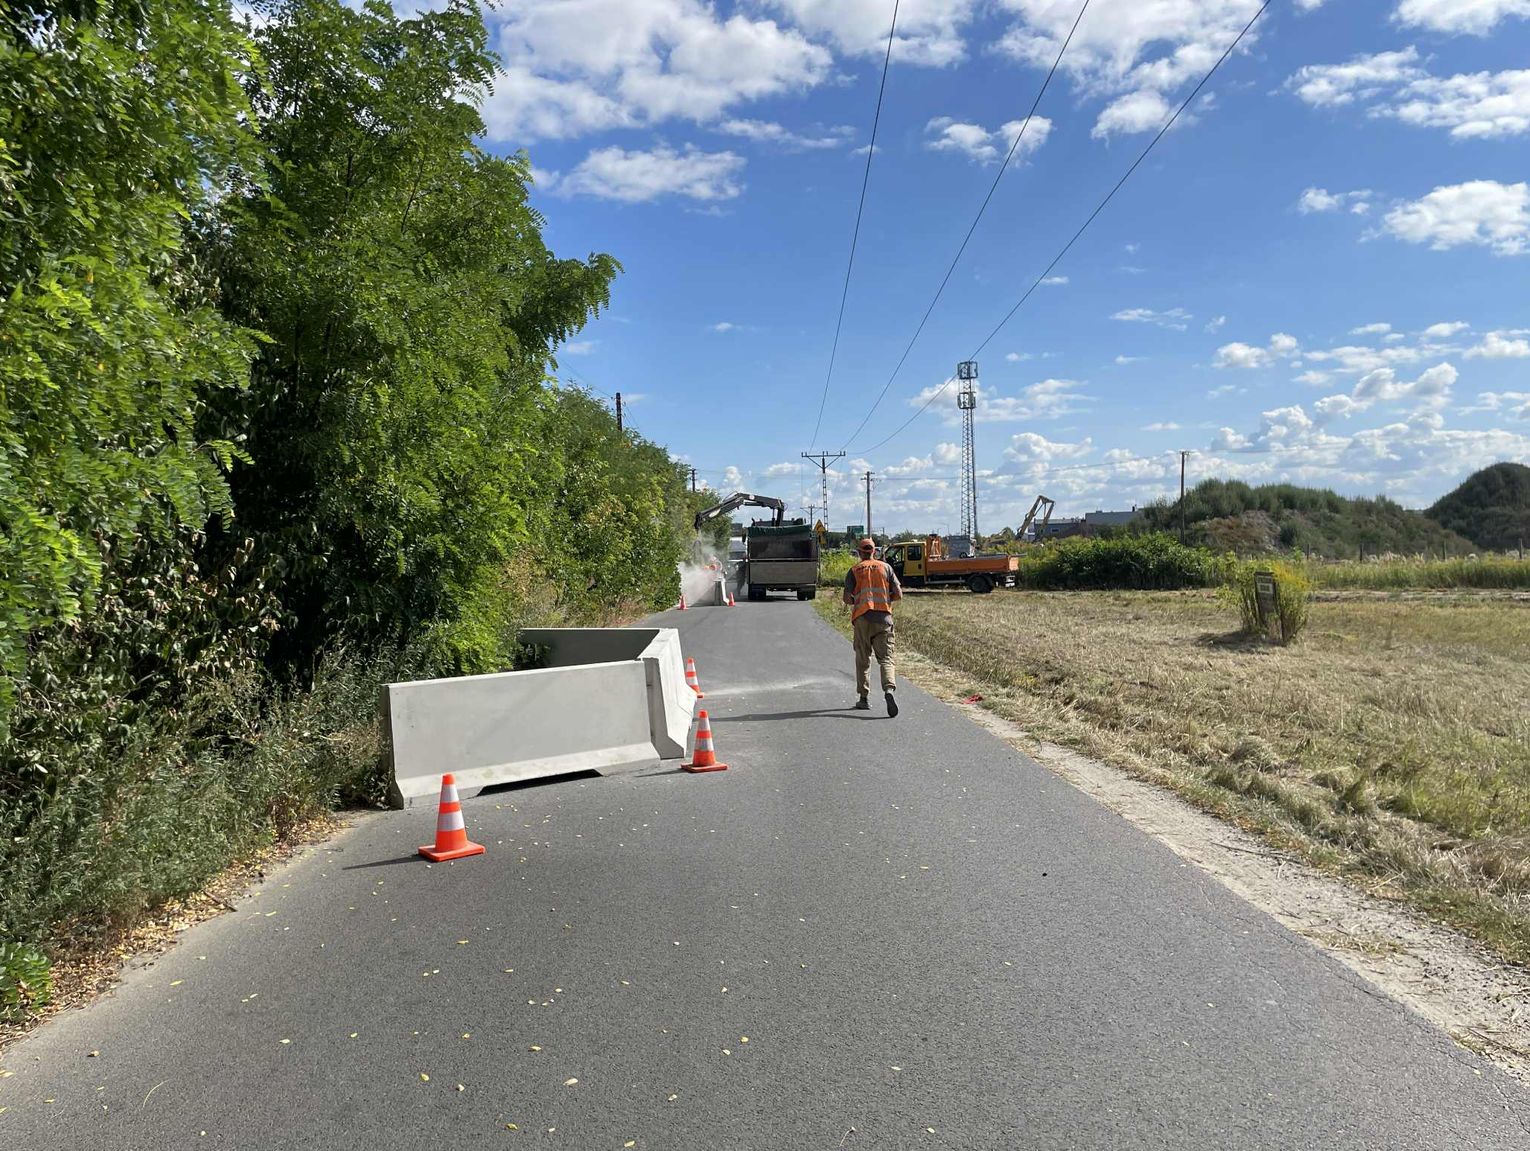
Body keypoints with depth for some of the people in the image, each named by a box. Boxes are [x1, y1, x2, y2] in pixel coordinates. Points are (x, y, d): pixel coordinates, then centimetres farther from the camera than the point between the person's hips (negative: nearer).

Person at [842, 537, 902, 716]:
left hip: (862, 618, 0)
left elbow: (847, 598, -3)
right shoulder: (886, 567, 8)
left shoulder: (854, 571, 5)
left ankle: (863, 699, 16)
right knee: (885, 658, -2)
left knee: (863, 659, 11)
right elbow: (898, 594, 4)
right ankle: (889, 689, -27)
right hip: (883, 617, 0)